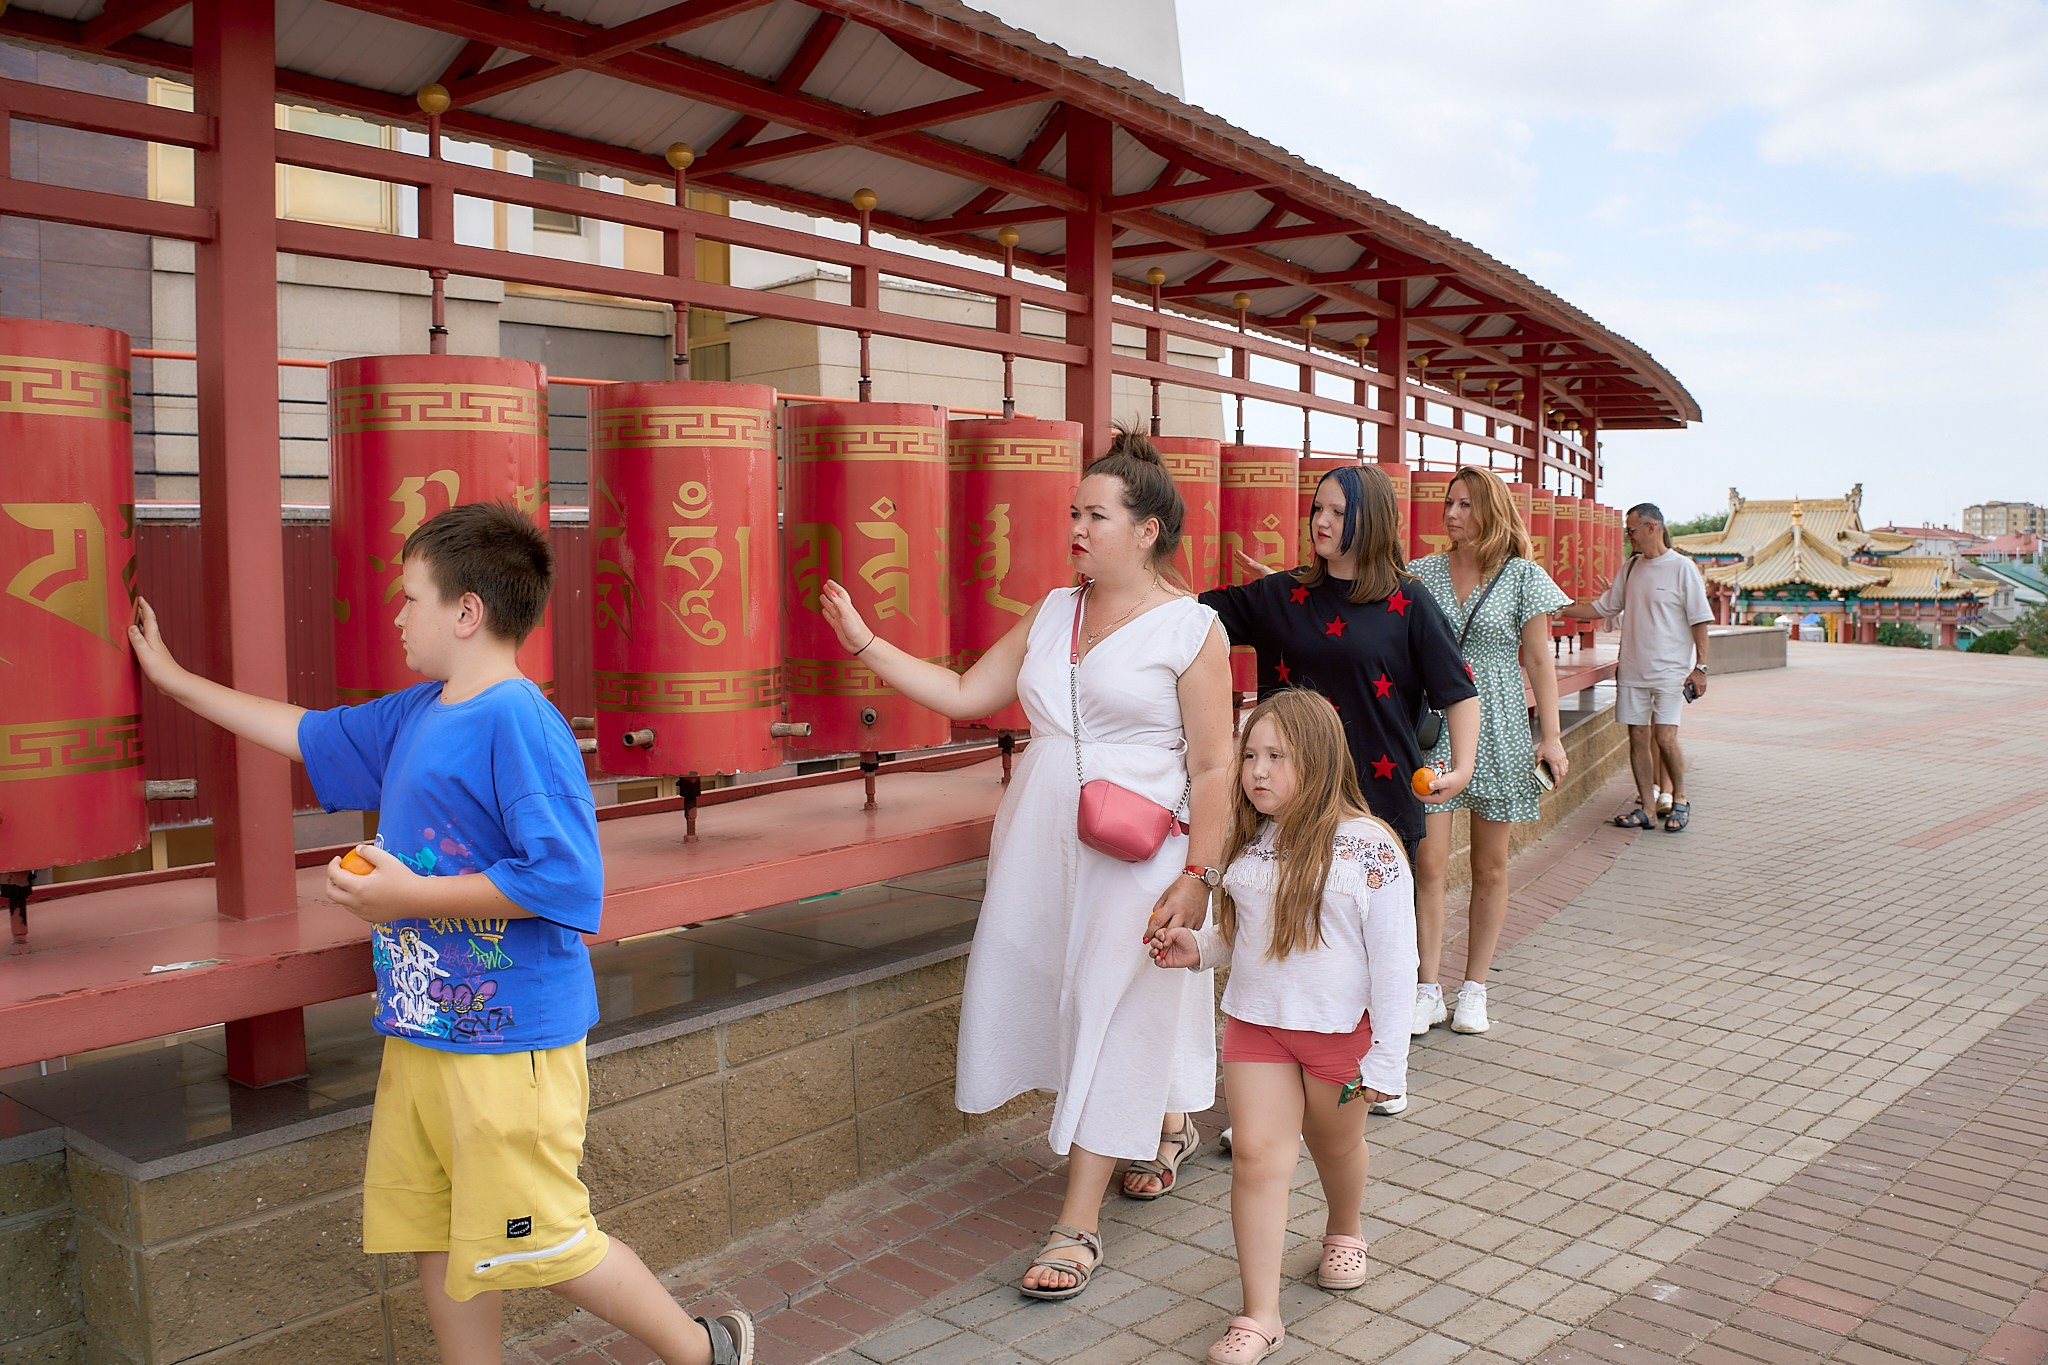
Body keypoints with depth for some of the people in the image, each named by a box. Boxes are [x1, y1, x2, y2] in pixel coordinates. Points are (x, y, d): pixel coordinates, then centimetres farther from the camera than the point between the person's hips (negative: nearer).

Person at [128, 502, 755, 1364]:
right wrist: (173, 678, 33)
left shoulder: (519, 722, -19)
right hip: (421, 1034, 9)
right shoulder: (411, 716, 10)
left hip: (507, 1040, -9)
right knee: (434, 1240, 15)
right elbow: (309, 735, 27)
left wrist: (412, 895, -20)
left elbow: (564, 879, -26)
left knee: (534, 1243, 0)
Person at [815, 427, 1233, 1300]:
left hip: (1135, 856, -6)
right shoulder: (1053, 614, 11)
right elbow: (964, 694, 10)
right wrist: (865, 645, 4)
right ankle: (1166, 1124, 42)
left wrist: (1197, 877, -15)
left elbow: (1212, 769, -9)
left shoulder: (1190, 629, -6)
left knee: (1112, 1015, -1)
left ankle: (1078, 1225, 9)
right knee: (1057, 995, 14)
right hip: (1039, 843, 6)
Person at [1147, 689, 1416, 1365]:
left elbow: (1394, 962, -13)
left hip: (1341, 1029, -3)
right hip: (1254, 1023, 3)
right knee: (1257, 1153, -4)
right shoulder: (1243, 840, -1)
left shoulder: (1371, 849, -16)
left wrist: (1385, 1060, -12)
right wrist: (1195, 947, -8)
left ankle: (1344, 1232, 51)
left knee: (1335, 1144, 20)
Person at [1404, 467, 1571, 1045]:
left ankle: (1473, 987, 20)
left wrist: (1551, 736, -4)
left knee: (1490, 867, 8)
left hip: (1496, 732, -1)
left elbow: (1539, 661, 1)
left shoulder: (1522, 578, 1)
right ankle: (1429, 989, 6)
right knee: (1429, 861, -4)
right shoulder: (1422, 574, 5)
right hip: (1433, 731, 1)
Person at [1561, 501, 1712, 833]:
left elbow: (1700, 621, -5)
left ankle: (1679, 800, 9)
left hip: (1670, 670, -5)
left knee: (1665, 738, -11)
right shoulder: (1630, 568, 11)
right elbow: (1602, 608, 18)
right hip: (1633, 669, 5)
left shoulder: (1682, 568, -5)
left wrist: (1700, 667, -9)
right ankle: (1646, 806, 12)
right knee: (1638, 737, 4)